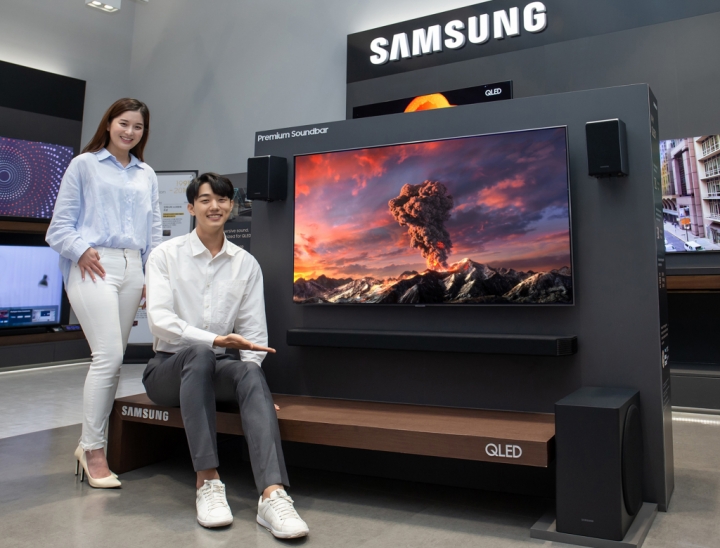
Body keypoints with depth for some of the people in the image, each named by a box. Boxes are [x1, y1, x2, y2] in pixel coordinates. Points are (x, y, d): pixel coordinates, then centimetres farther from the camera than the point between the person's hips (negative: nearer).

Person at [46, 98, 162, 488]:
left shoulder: (147, 175, 21)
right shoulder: (84, 164, 8)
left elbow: (154, 231, 20)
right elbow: (60, 225, 5)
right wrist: (81, 250, -12)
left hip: (131, 269, 5)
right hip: (93, 267, -5)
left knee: (112, 359, 5)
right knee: (109, 355, -15)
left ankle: (91, 442, 16)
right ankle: (93, 449, -3)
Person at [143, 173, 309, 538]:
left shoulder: (246, 264, 5)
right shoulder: (166, 255, -1)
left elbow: (254, 330, 1)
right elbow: (160, 320, -14)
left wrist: (249, 367, -18)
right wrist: (214, 340, -28)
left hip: (217, 368, 2)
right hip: (169, 367, -2)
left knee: (251, 374, -32)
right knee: (198, 353, -36)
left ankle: (272, 495, -47)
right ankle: (207, 483, -36)